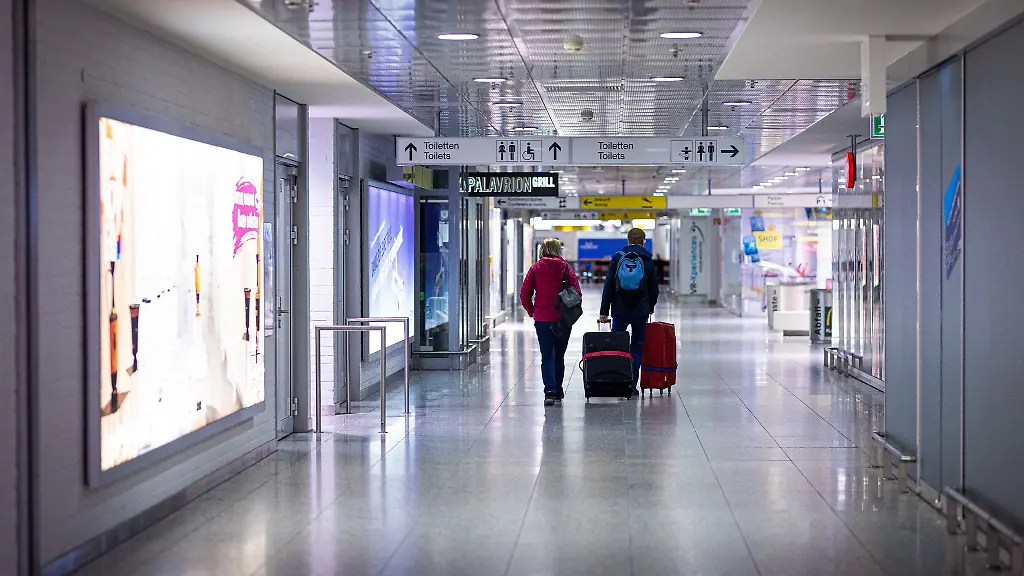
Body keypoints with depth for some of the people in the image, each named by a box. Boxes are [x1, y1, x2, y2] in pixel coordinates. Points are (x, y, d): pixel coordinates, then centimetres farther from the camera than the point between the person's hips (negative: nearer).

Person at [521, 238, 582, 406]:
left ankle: (550, 390, -16)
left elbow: (524, 295, -2)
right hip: (563, 319, 0)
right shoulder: (566, 267, -1)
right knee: (559, 356, 12)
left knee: (547, 356, 2)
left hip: (542, 319, 0)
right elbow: (577, 293, -5)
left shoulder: (536, 268, 1)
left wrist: (533, 312, 8)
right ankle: (558, 393, 18)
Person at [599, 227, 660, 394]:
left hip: (620, 310, 0)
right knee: (637, 347, 7)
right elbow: (654, 288, 8)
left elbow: (608, 286, -1)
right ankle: (632, 384, 4)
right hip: (641, 311, 0)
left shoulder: (617, 257, 1)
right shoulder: (648, 261, 2)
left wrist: (604, 311, 0)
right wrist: (650, 308, 24)